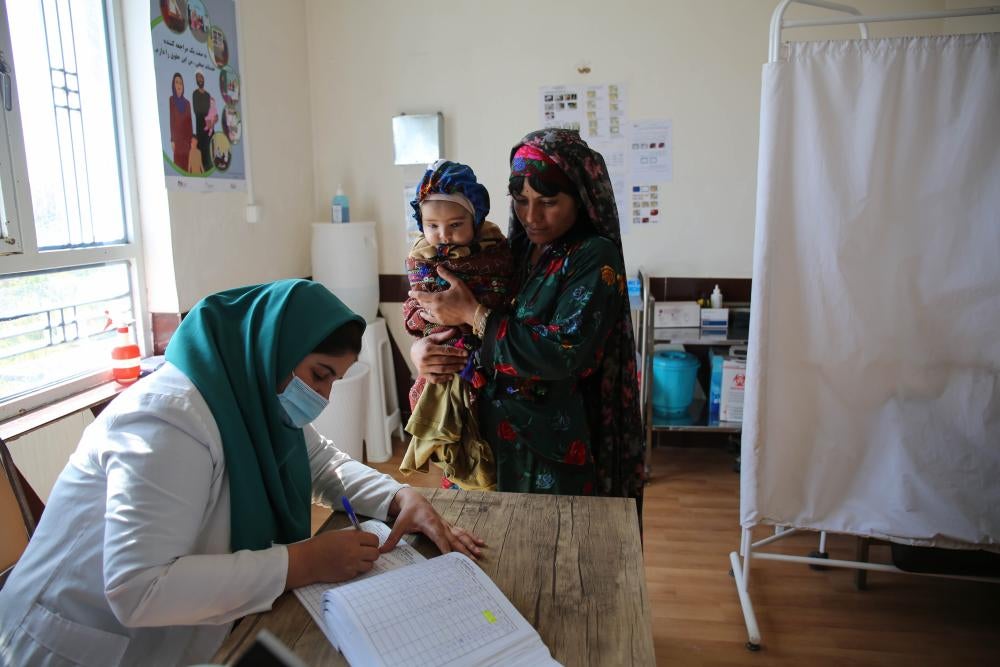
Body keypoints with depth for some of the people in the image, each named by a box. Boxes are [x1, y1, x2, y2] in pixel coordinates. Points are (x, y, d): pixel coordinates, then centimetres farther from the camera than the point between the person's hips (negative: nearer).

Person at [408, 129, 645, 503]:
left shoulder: (596, 258, -12)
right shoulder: (511, 252, 5)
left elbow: (566, 353, -24)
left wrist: (474, 314, -19)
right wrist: (422, 348, -14)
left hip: (556, 448, -5)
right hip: (496, 436, 6)